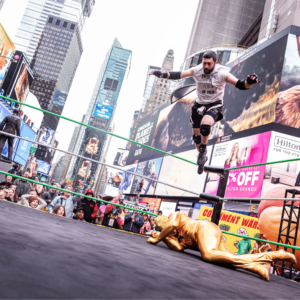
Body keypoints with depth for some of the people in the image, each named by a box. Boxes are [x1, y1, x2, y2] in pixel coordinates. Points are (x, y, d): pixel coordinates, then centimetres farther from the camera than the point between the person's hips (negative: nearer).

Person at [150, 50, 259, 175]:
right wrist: (163, 75, -24)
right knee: (196, 135, 10)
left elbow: (241, 85, -19)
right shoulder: (196, 70, -8)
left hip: (214, 105, -4)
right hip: (199, 105, 4)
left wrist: (249, 82, -40)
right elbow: (178, 75, -9)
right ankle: (202, 158, 38)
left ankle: (203, 150, -6)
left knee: (205, 125, -35)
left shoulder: (222, 73, -15)